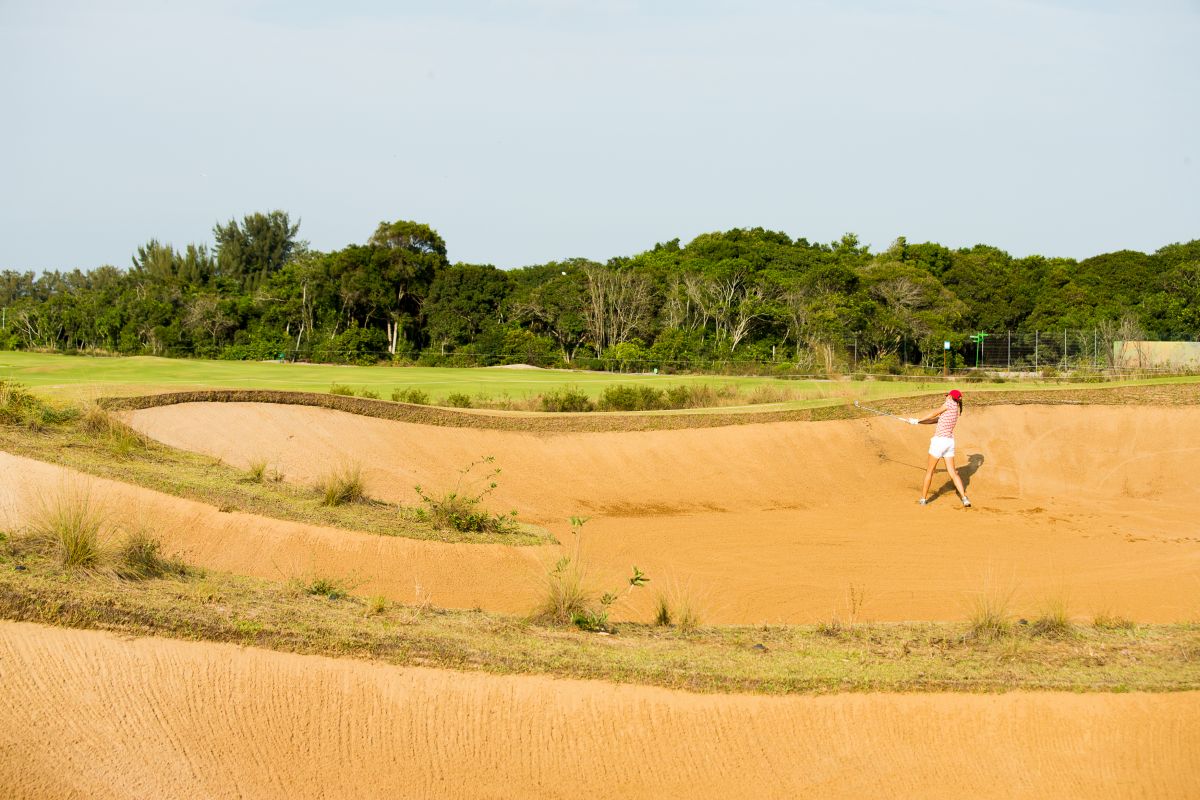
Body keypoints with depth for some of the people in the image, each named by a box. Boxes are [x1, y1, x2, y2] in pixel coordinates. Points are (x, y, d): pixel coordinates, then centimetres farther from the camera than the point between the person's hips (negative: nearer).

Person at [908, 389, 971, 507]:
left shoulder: (950, 403, -7)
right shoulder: (956, 410, 16)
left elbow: (934, 414, -1)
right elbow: (935, 420, 17)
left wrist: (918, 420, 10)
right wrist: (917, 421, 16)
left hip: (939, 440, -7)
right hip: (950, 442, 7)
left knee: (929, 471, 7)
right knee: (953, 473, 8)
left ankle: (923, 498, 14)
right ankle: (965, 499, -3)